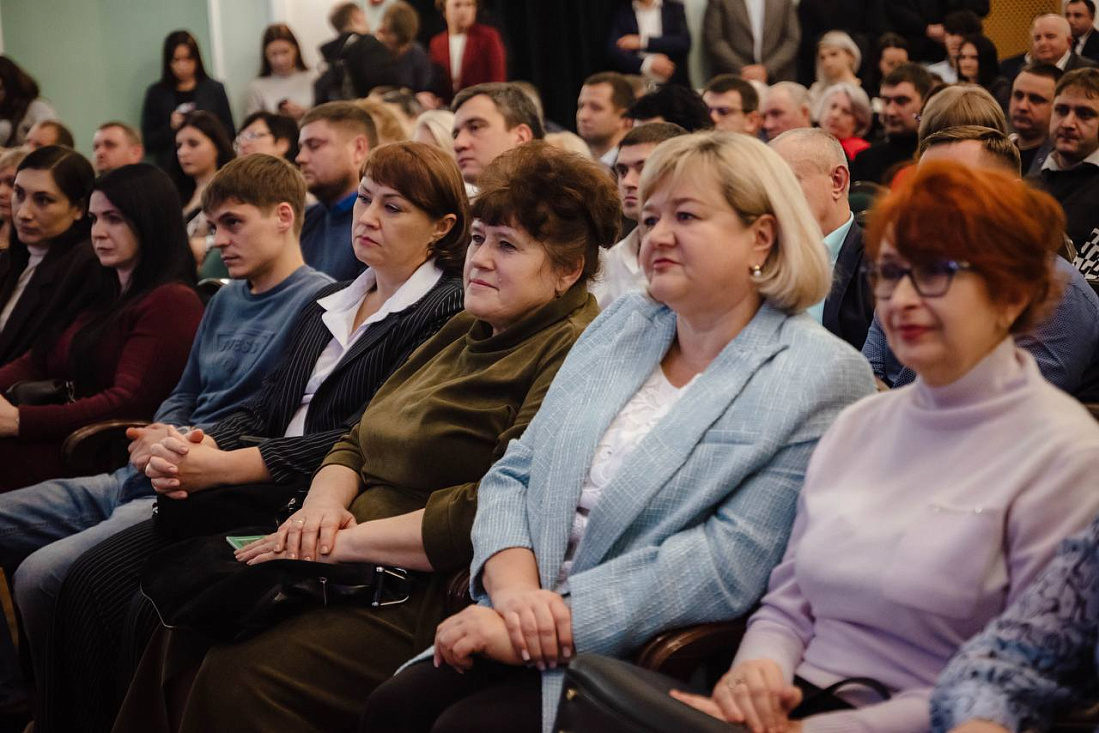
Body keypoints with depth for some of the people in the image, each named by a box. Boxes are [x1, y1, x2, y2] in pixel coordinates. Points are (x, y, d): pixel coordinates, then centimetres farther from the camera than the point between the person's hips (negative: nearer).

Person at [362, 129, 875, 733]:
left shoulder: (821, 378, -8)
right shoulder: (619, 326, 14)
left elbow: (729, 561, -17)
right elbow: (515, 474, 12)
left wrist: (555, 620, -20)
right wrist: (514, 587, -9)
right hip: (533, 634, 6)